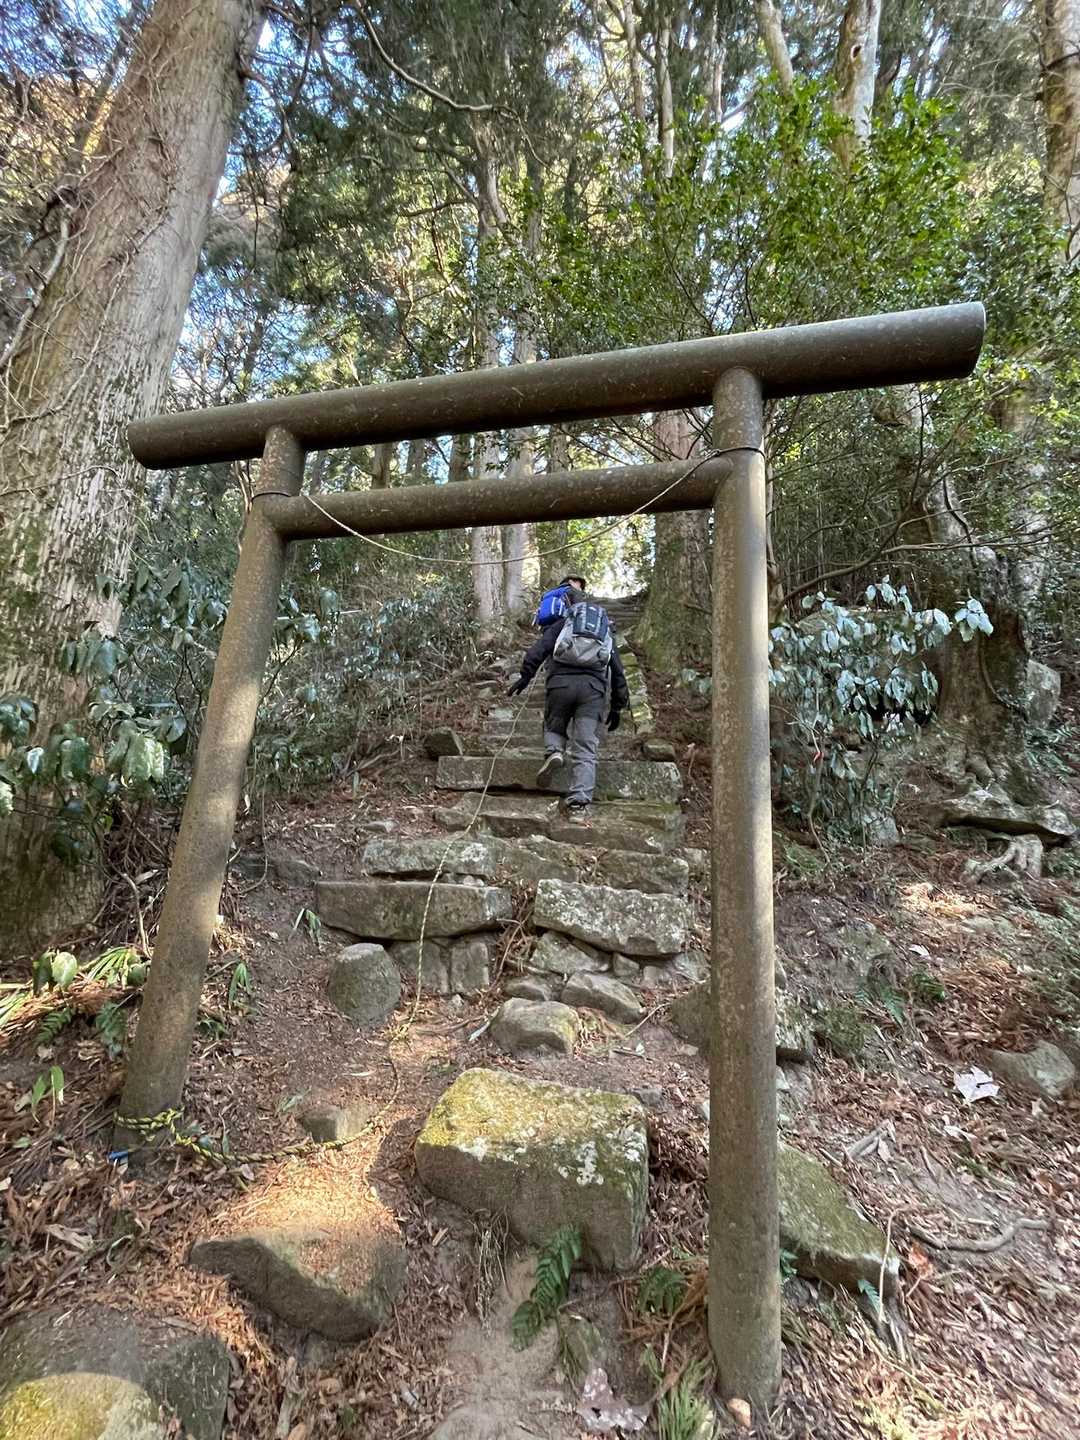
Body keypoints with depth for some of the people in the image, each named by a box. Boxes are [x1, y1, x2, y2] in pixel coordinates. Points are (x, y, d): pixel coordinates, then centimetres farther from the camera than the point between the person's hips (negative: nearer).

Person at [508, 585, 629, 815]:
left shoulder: (560, 626, 23)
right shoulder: (606, 633, 31)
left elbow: (537, 650, 5)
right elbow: (618, 672, 28)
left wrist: (525, 677, 0)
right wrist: (617, 707, 30)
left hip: (561, 681, -1)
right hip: (593, 686, 1)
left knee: (554, 726, 23)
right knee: (585, 748, -2)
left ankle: (554, 751, -9)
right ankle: (579, 801, -12)